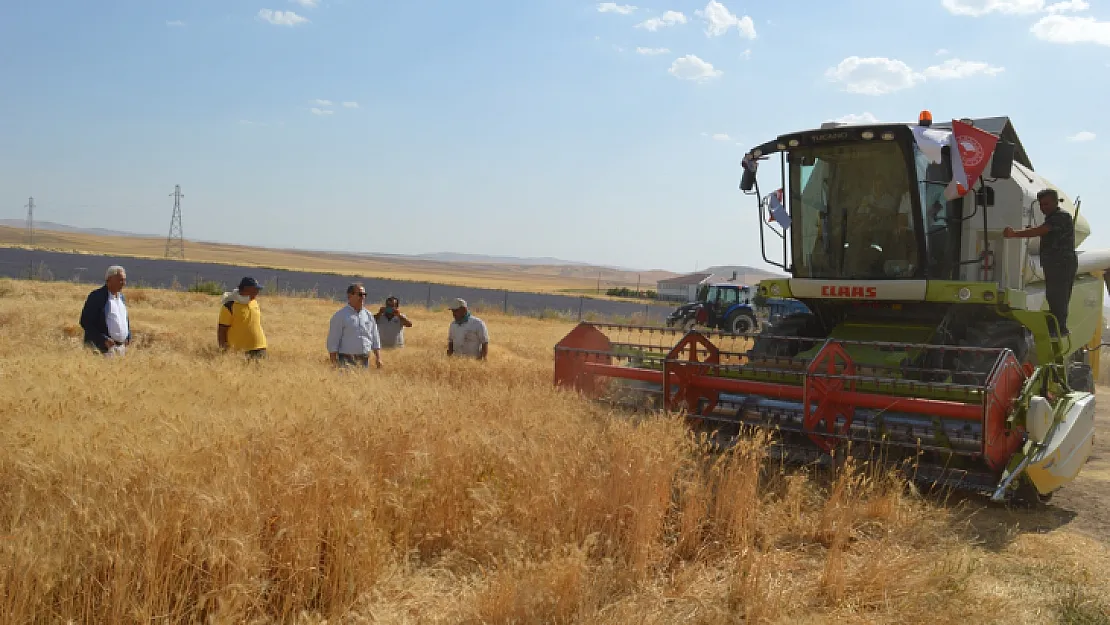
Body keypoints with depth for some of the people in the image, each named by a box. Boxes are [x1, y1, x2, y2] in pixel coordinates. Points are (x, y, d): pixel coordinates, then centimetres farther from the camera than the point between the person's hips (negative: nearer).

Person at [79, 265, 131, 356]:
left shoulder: (122, 297, 14)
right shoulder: (96, 296, -8)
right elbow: (85, 322, -11)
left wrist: (128, 337, 8)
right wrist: (104, 340, -18)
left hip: (122, 347, 7)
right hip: (104, 348, -7)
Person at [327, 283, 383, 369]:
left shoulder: (368, 315, 14)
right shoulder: (340, 315, -2)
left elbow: (375, 339, 18)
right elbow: (332, 342, -5)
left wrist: (378, 358, 9)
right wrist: (334, 363, -11)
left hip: (365, 361, 5)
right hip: (347, 361, -5)